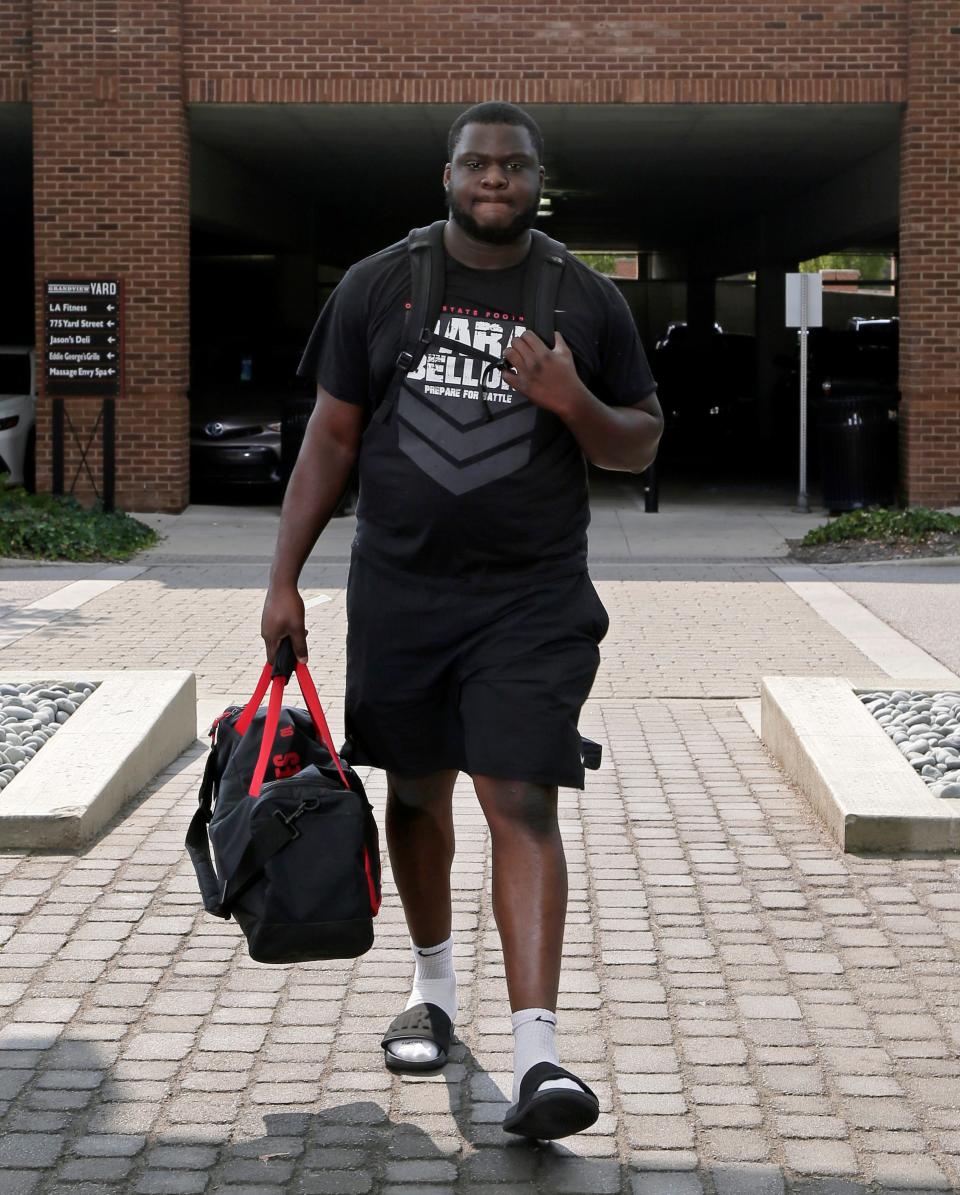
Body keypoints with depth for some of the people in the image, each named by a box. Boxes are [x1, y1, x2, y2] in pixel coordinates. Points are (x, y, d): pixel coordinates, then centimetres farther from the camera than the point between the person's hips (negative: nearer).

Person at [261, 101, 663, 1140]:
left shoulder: (587, 302, 3)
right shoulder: (377, 286, 4)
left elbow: (640, 447, 8)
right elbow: (332, 437, 7)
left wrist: (573, 403, -14)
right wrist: (284, 578, 3)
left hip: (533, 598, -2)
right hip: (399, 589, 2)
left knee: (522, 804, -12)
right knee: (416, 791, 13)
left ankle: (537, 1055, -15)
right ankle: (433, 985, 37)